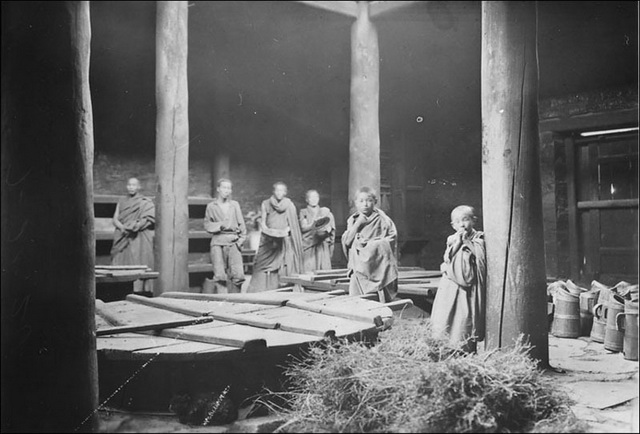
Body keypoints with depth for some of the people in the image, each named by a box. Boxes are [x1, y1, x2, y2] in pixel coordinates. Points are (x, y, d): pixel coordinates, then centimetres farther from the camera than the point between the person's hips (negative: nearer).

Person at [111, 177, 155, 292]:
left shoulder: (146, 203, 4)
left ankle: (138, 291, -12)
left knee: (138, 264, -12)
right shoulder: (121, 202, 18)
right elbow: (115, 219, 11)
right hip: (123, 239, 4)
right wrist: (122, 227, -10)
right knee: (120, 266, -4)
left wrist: (132, 227, -15)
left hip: (139, 239, -4)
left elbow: (149, 219, -7)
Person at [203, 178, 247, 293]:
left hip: (233, 241, 2)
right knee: (220, 276, -12)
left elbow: (241, 223, 15)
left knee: (238, 275, -10)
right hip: (218, 242, -1)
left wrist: (241, 238, 3)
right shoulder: (211, 206, 10)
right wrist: (220, 225, -7)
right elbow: (207, 225, 7)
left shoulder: (235, 204, 16)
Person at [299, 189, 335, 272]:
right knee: (308, 269, -11)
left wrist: (327, 229, -17)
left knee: (324, 268, -7)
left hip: (323, 246, 2)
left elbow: (331, 227, 6)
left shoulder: (325, 212, 15)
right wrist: (315, 224, -20)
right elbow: (303, 227, -5)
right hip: (308, 245, -2)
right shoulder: (303, 212, 10)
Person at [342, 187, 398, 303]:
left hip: (378, 270, -4)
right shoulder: (352, 220, 10)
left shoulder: (382, 220, -3)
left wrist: (368, 243, -11)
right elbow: (346, 241, 1)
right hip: (358, 270, 4)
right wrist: (358, 224, -8)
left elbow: (390, 242, -8)